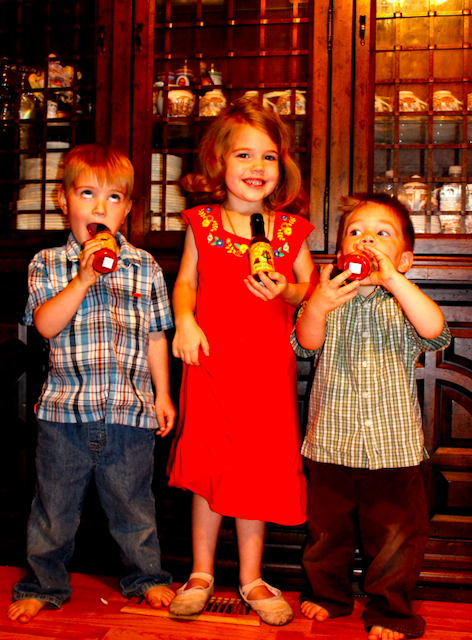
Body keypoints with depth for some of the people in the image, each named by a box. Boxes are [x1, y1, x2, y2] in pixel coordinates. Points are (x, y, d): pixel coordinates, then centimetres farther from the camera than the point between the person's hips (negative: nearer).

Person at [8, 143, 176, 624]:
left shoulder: (144, 267, 5)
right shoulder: (47, 264, 1)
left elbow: (155, 335, 9)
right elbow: (45, 324, -12)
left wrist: (162, 394, 7)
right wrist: (84, 278, -21)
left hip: (130, 411, 1)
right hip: (64, 409, 0)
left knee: (132, 503, 14)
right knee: (54, 504, 13)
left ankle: (145, 575, 35)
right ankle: (43, 583, 32)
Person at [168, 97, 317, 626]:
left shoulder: (290, 229, 1)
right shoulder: (202, 223, 1)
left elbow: (310, 289, 8)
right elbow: (186, 281, 8)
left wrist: (286, 292, -13)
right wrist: (184, 321, -9)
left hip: (267, 367, 0)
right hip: (211, 362, 0)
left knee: (259, 469, 8)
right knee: (208, 466, 9)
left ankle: (251, 578, 27)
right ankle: (201, 574, 27)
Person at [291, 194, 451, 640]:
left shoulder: (404, 304, 0)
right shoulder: (327, 299, 2)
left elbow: (435, 331, -20)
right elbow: (306, 343, -14)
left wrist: (392, 278, -27)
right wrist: (316, 308, -35)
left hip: (393, 448, -1)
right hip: (332, 442, 1)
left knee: (394, 538, 9)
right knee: (326, 530, 16)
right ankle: (327, 593, 39)